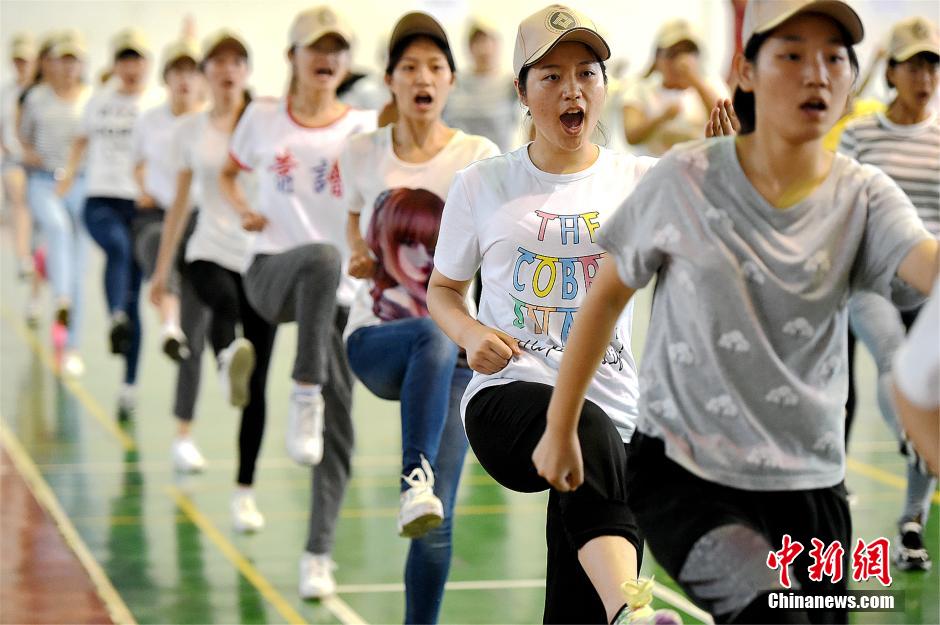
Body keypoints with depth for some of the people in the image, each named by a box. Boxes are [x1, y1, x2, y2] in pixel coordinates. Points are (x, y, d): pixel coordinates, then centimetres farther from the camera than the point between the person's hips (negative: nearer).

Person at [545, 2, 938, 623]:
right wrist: (560, 427, 6)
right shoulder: (686, 179, -5)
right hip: (681, 473, -3)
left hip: (809, 485, 3)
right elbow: (607, 296, 5)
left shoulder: (862, 197, -2)